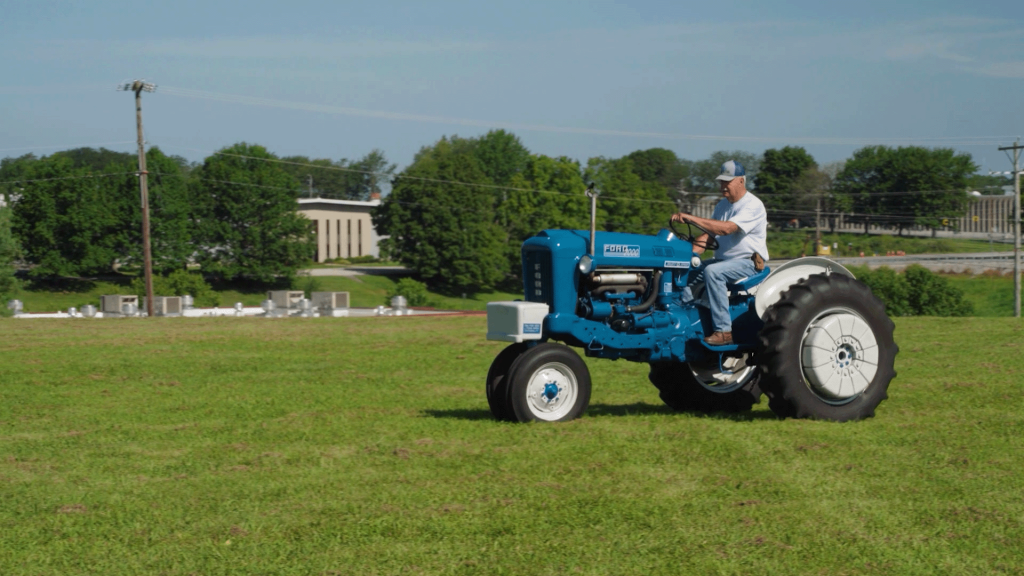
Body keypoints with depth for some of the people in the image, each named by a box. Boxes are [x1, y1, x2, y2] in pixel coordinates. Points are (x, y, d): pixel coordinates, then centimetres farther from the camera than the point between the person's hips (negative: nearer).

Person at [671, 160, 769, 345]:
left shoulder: (752, 205, -15)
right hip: (723, 260, 9)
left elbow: (726, 228, -29)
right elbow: (708, 234, 11)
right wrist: (690, 253, -9)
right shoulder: (722, 205, 14)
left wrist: (692, 218, -32)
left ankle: (723, 330, -32)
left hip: (749, 262, -9)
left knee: (712, 271, -34)